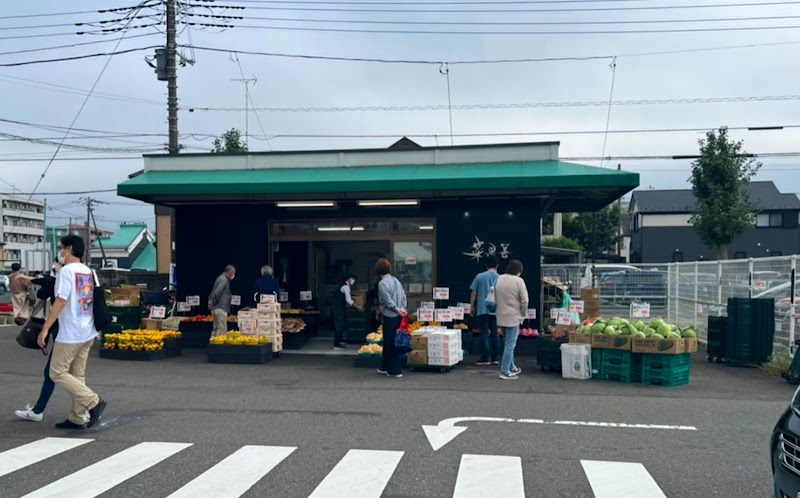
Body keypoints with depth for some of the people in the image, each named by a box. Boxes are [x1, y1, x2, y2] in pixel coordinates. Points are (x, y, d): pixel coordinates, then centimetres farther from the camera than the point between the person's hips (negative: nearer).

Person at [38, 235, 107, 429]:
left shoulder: (66, 271, -13)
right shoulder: (90, 272, 12)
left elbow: (60, 302, -19)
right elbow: (96, 301, 16)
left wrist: (45, 329, -16)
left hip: (70, 334, -8)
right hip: (88, 333, 8)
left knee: (57, 373, 1)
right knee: (78, 375, 12)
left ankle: (94, 402, -8)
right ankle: (77, 418, 15)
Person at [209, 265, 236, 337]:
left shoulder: (221, 278, 19)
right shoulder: (224, 280, -13)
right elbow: (216, 293, -22)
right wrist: (212, 301, -12)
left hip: (216, 308, 10)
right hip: (221, 308, -10)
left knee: (216, 329, 14)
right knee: (222, 330, -10)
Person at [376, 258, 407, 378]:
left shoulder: (382, 283, -15)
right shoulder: (396, 280, 10)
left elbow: (388, 301, -19)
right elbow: (404, 297, 8)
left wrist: (398, 310, -8)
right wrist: (402, 309, 0)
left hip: (390, 317, -8)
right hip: (398, 316, 8)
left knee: (390, 343, 2)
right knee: (388, 342, 18)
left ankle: (394, 371, 6)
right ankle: (385, 367, 28)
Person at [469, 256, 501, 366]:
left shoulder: (480, 276, -3)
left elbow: (474, 293, -1)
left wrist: (472, 306, 9)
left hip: (482, 310, -2)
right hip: (496, 310, 2)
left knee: (484, 333, 1)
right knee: (495, 334, 10)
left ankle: (485, 358, 0)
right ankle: (495, 358, 12)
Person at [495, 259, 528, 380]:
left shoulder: (499, 279, 5)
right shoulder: (519, 281, -12)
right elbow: (524, 301, -11)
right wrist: (523, 315, 1)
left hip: (501, 316, 6)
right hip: (513, 317, -6)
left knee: (509, 343, 19)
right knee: (510, 345, -1)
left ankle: (512, 368, 30)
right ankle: (505, 372, 0)